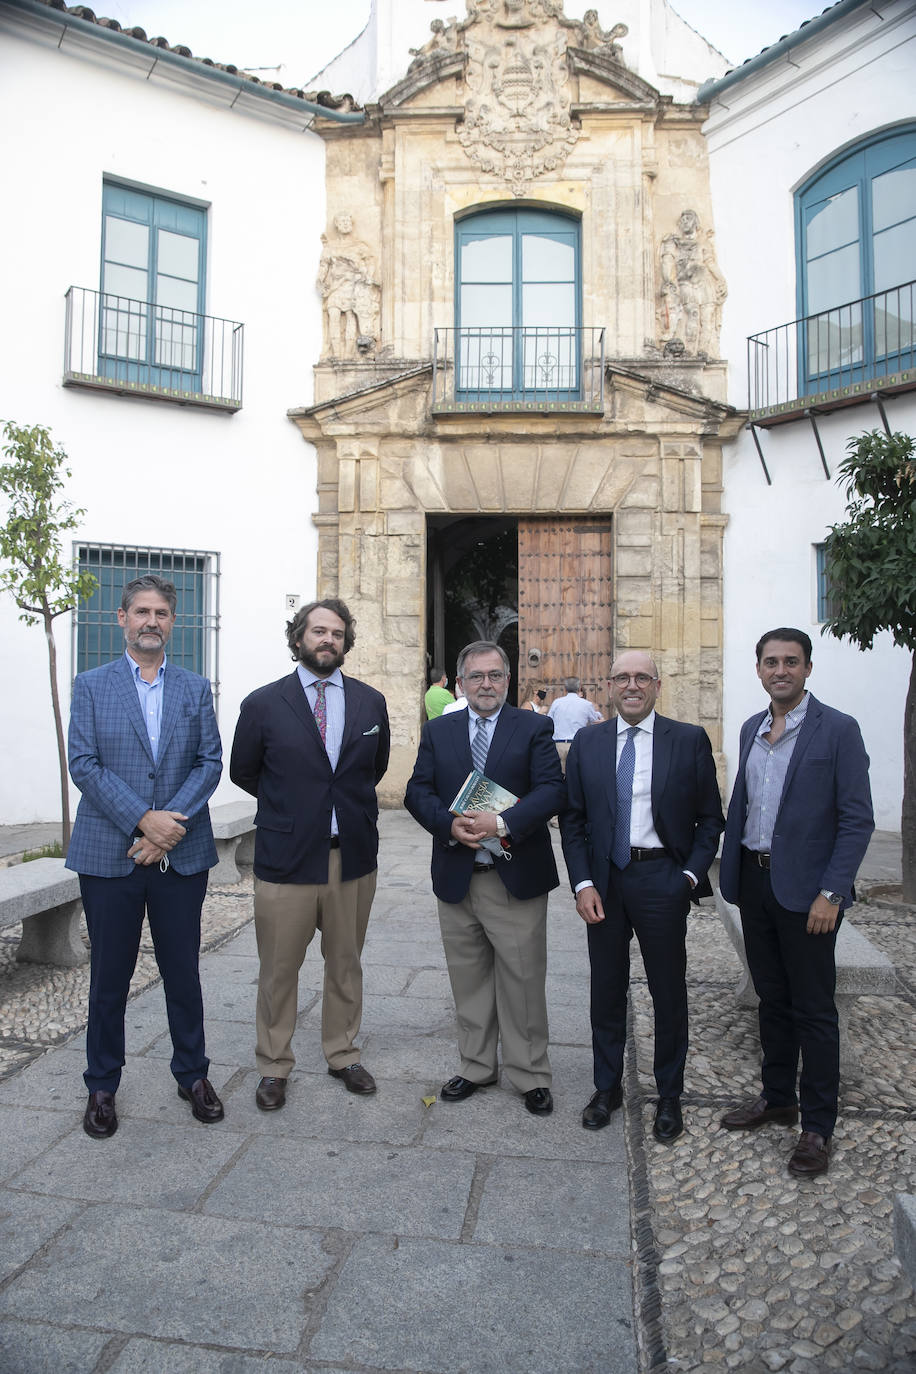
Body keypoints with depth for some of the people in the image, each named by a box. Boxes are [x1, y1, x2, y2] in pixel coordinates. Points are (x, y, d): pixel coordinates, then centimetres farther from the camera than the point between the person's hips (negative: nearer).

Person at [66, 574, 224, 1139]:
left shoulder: (196, 688, 7)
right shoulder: (91, 686, 3)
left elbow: (211, 762, 1)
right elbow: (84, 764, -6)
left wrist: (171, 824, -13)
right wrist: (142, 819, -17)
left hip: (182, 855, 1)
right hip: (109, 854, -1)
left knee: (183, 972, 11)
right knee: (110, 977, 11)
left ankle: (193, 1075, 30)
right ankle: (102, 1087, 29)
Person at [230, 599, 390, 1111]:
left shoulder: (370, 702, 3)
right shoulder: (264, 704, -4)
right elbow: (243, 772, 7)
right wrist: (290, 804, 8)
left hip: (354, 855, 3)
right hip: (287, 857, -2)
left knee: (346, 963, 17)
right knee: (279, 970, 10)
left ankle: (343, 1055, 37)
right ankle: (274, 1068, 29)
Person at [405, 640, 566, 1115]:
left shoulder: (533, 727, 0)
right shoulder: (437, 731, 8)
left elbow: (552, 789, -11)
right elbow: (418, 792, 3)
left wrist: (502, 823, -23)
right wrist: (449, 825, -16)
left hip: (517, 879, -3)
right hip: (456, 878, 3)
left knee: (523, 982, 6)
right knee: (469, 982, 15)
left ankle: (530, 1076, 23)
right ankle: (476, 1067, 33)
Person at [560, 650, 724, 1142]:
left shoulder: (689, 741, -3)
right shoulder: (586, 744, 3)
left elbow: (709, 818, 1)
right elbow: (572, 820, 4)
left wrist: (691, 874, -9)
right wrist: (583, 884, -4)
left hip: (663, 879, -2)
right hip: (604, 881, 2)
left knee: (669, 991, 11)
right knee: (606, 990, 14)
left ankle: (669, 1096, 31)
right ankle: (607, 1087, 33)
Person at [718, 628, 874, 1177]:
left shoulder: (838, 730, -10)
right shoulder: (752, 729, 9)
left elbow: (857, 820, -12)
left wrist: (831, 893, -17)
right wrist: (733, 873, 11)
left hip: (805, 889, -6)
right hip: (755, 880, 6)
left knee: (814, 1008, 5)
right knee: (772, 998, 18)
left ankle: (818, 1126, 19)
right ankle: (777, 1097, 34)